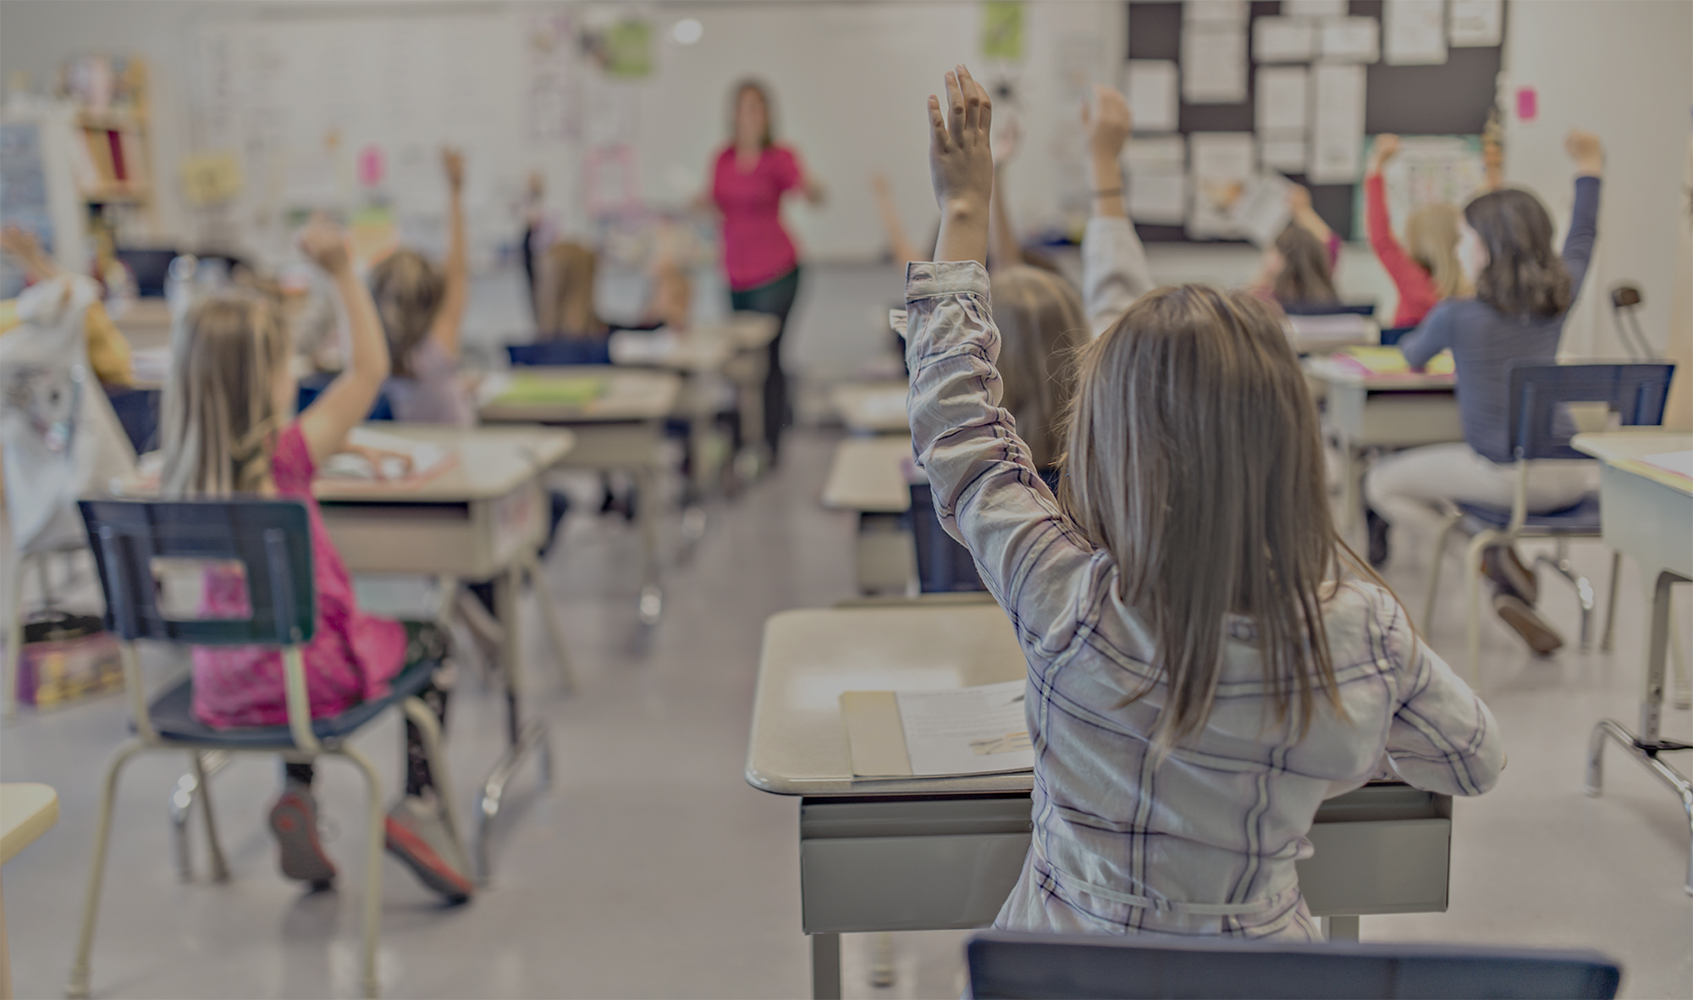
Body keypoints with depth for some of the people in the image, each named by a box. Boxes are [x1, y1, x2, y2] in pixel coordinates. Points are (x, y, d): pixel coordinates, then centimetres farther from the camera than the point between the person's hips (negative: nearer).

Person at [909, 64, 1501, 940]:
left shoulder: (1070, 608, -27)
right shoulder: (1367, 628, -20)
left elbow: (956, 422, -12)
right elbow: (1475, 762, 1)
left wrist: (963, 209, -1)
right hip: (1265, 945, 3)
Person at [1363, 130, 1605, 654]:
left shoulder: (1456, 315, -11)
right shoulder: (1559, 298, 3)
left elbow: (1412, 358, 11)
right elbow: (1581, 241, 24)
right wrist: (1589, 170, 38)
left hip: (1503, 475, -5)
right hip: (1568, 476, 5)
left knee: (1382, 483, 13)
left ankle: (1495, 557, -1)